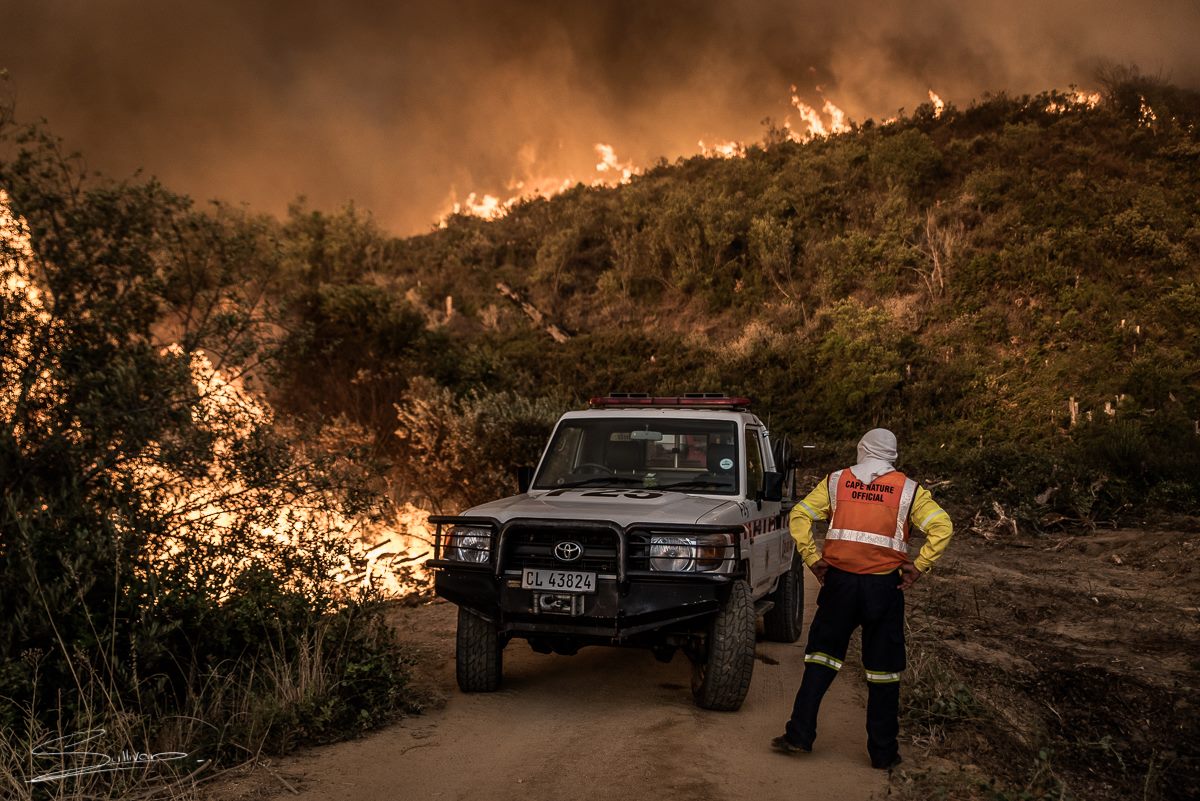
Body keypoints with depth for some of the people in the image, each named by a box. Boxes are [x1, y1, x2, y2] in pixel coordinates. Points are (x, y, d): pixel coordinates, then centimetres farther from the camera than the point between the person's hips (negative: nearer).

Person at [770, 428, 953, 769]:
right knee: (884, 668, 8)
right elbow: (942, 526, -10)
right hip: (884, 587, -1)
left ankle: (799, 734, 9)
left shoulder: (836, 482, 4)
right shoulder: (908, 489, 1)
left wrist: (813, 559, 0)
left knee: (821, 655, 12)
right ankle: (883, 752, 14)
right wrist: (918, 566, -6)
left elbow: (798, 517, -2)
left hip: (840, 581, 1)